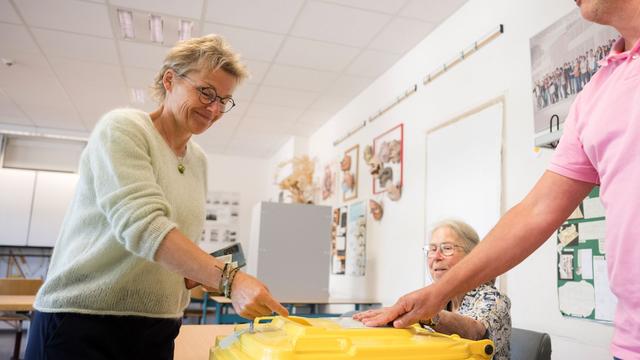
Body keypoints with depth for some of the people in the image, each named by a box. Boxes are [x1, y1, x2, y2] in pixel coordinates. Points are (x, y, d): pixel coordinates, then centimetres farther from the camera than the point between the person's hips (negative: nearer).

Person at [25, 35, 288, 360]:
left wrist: (195, 275, -1)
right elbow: (141, 224, -25)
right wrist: (227, 278, -33)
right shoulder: (122, 128, -11)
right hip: (81, 321, -6)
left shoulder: (198, 160, 9)